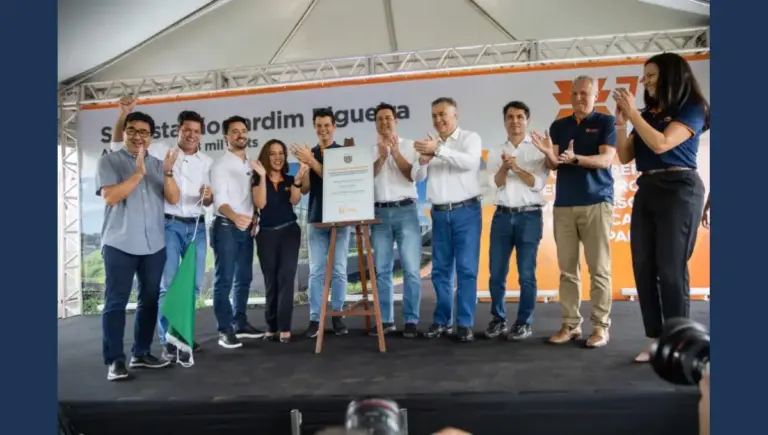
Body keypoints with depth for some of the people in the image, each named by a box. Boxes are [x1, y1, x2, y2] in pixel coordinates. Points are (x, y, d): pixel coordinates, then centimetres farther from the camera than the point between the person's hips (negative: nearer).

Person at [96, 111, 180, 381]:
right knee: (116, 301, -2)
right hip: (119, 244, -4)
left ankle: (141, 353, 19)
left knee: (149, 300, 9)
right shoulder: (108, 161, 1)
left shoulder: (158, 165, 10)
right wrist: (138, 173, -19)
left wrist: (168, 173, -15)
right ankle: (115, 360, 2)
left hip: (154, 245, 4)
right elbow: (110, 196, -12)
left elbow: (174, 199, 1)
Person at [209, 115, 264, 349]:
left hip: (247, 227, 7)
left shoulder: (251, 165, 14)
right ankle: (225, 330, 0)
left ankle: (240, 323, 21)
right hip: (226, 226, -6)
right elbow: (219, 200, -18)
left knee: (244, 278, 11)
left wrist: (254, 219, 4)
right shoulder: (220, 165, -6)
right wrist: (234, 217, -37)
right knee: (224, 280, -5)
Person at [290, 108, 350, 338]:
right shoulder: (308, 154, 9)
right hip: (315, 218, 2)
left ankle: (337, 315, 11)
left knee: (339, 270, 2)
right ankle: (315, 319, 5)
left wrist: (312, 161, -19)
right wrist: (304, 164, -13)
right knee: (316, 271, 1)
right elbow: (304, 189, 3)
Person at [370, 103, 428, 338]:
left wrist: (395, 153, -9)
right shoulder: (370, 150, 13)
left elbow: (419, 175, -4)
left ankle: (411, 321, 1)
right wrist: (382, 157, -10)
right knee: (382, 270, 4)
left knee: (411, 269, -6)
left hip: (406, 211, -2)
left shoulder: (411, 146, 9)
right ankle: (385, 320, 12)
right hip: (379, 213, 2)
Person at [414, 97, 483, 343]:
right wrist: (422, 161, -12)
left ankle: (465, 323, 2)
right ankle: (442, 320, 16)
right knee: (440, 269, 7)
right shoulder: (430, 144, 15)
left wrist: (439, 150, -27)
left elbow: (470, 161, -18)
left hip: (466, 211, -4)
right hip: (439, 213, 4)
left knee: (466, 268, -4)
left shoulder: (470, 138, 2)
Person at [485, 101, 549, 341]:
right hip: (502, 215, 3)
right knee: (496, 273, 4)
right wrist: (504, 167, -18)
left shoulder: (537, 149, 3)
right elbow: (496, 184, 0)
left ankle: (524, 322, 12)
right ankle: (498, 319, 17)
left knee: (526, 274, 1)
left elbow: (538, 184, -6)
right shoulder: (495, 151, 11)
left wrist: (517, 168, -18)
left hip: (529, 216, -3)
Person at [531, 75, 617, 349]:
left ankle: (600, 326, 5)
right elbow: (553, 166, 5)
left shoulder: (606, 122, 4)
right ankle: (570, 324, 11)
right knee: (567, 269, 4)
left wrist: (574, 158, -25)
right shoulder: (558, 126, 14)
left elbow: (606, 159, -9)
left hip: (597, 203, -3)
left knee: (599, 269, -2)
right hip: (563, 204, 4)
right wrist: (549, 154, -18)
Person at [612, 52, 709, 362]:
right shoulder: (648, 113, 16)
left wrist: (632, 112, -11)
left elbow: (661, 144, -16)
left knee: (671, 268, -8)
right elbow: (625, 157, 13)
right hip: (647, 190, 7)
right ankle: (656, 341, 9)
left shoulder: (692, 109, -1)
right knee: (643, 268, 2)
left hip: (679, 189, -6)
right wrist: (621, 123, 2)